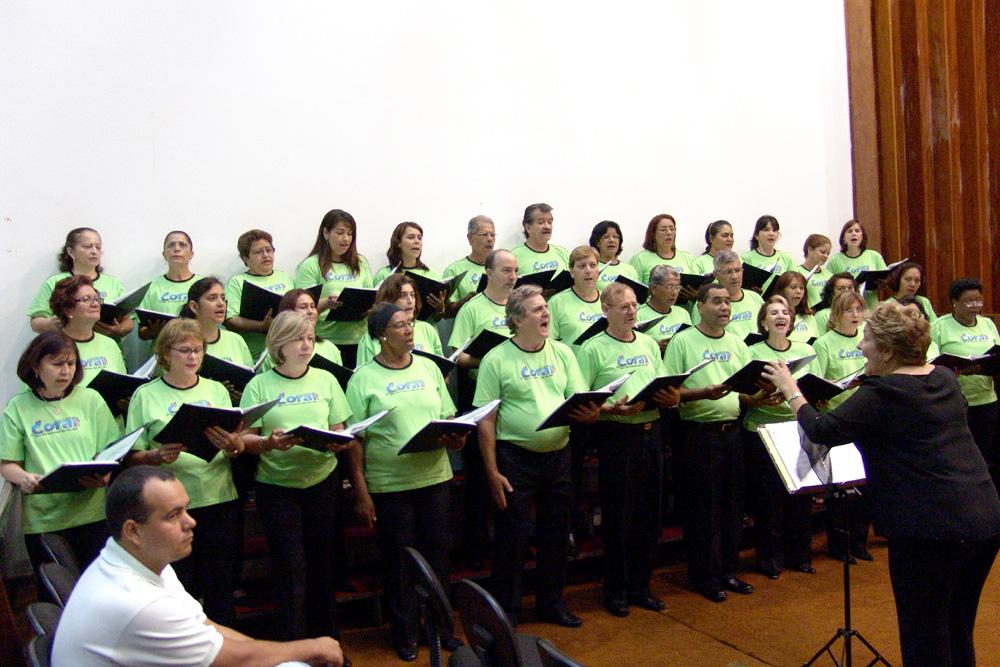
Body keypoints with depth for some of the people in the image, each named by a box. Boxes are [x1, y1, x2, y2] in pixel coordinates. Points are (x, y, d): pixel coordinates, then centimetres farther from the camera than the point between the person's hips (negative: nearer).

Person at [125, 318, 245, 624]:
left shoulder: (217, 390, 11)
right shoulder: (146, 395, 3)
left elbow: (240, 449, 8)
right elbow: (132, 457, 1)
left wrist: (232, 445, -14)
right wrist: (158, 456, -19)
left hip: (219, 499, 2)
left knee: (220, 586, 8)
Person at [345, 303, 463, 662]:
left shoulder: (428, 367, 9)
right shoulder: (363, 378, -4)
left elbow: (448, 416, 15)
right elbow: (354, 440, -5)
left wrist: (455, 437, -7)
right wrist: (361, 492, -9)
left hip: (434, 476, 4)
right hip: (388, 483, -4)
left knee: (438, 551, 10)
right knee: (399, 560, 6)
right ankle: (405, 633, 23)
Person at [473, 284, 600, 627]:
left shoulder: (562, 353, 7)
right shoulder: (497, 360, -8)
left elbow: (580, 402, 7)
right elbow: (486, 420, -9)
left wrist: (590, 412, -18)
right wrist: (492, 472, -12)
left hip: (558, 455, 5)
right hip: (516, 458, -5)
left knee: (556, 535, 14)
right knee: (513, 537, 3)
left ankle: (551, 604, 31)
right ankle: (506, 612, 18)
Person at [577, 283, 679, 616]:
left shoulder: (649, 344, 15)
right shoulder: (593, 348, -4)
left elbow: (666, 390, 16)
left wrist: (671, 397, -6)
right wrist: (613, 408, -23)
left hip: (651, 432, 6)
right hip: (616, 435, -5)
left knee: (649, 516, 12)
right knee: (618, 517, 2)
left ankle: (640, 587, 26)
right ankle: (615, 590, 18)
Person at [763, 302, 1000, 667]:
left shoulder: (882, 393, -16)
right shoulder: (944, 378, 9)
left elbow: (822, 431, -13)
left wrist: (790, 389, 1)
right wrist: (870, 379, 21)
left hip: (930, 530, -8)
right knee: (958, 633, 23)